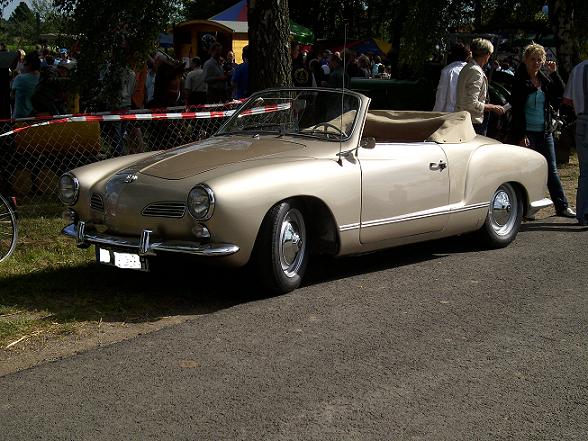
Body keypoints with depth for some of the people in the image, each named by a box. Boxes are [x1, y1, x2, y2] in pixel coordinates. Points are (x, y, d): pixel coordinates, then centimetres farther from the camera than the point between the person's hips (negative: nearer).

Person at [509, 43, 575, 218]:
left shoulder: (545, 79, 11)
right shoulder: (519, 81, -7)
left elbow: (560, 93, 12)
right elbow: (517, 110, -12)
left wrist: (554, 73, 3)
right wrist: (521, 135, -17)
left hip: (545, 133, 6)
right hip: (527, 133, -6)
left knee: (552, 171, 9)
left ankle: (562, 206, 14)